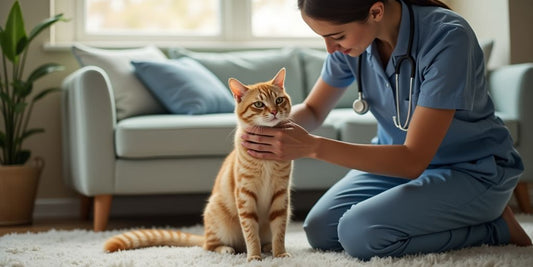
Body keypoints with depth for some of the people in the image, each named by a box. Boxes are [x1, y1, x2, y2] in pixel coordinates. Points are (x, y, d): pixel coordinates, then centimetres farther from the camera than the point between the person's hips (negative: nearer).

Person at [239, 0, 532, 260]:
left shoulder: (447, 38, -30)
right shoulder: (352, 34, -11)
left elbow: (413, 160, -31)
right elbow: (312, 110, 3)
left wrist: (311, 146, -37)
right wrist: (277, 122, -21)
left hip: (473, 171, -6)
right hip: (399, 159, 7)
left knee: (360, 232, -25)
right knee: (321, 231, -7)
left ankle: (496, 227, -6)